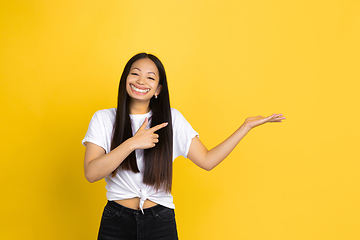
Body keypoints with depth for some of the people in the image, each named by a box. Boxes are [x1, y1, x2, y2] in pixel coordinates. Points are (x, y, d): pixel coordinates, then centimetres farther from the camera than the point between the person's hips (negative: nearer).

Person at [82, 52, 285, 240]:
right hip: (116, 221, 0)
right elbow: (91, 173, -12)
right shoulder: (104, 119, -1)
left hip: (161, 223, 1)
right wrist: (132, 143, -21)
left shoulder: (172, 119, 2)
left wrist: (247, 126, -2)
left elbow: (207, 160, -1)